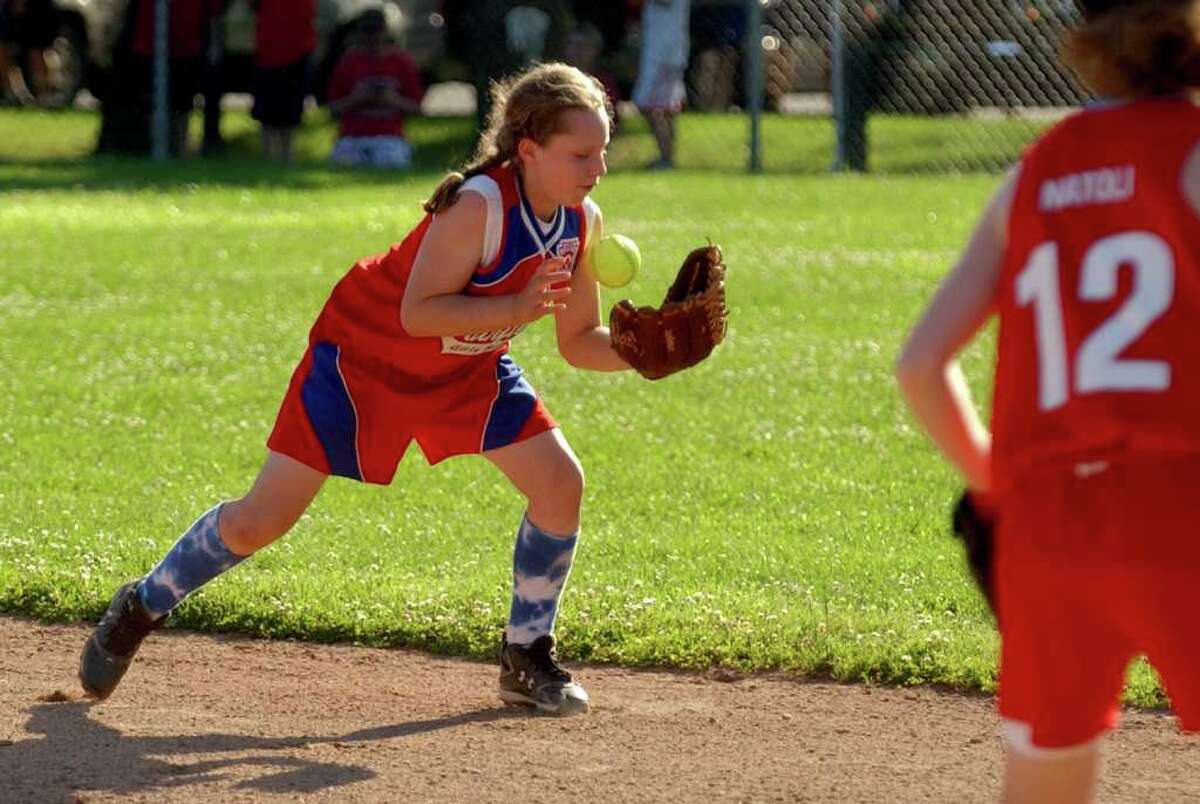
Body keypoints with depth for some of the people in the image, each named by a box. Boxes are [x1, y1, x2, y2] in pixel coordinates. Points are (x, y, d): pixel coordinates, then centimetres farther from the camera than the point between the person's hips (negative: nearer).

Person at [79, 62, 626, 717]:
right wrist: (516, 308, -44)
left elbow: (579, 341, -2)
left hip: (467, 368, 7)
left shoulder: (583, 221, -9)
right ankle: (142, 608, 18)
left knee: (560, 482, -8)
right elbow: (418, 313, -36)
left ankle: (527, 657, 8)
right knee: (261, 520, -7)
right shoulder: (481, 204, -31)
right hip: (366, 351, -7)